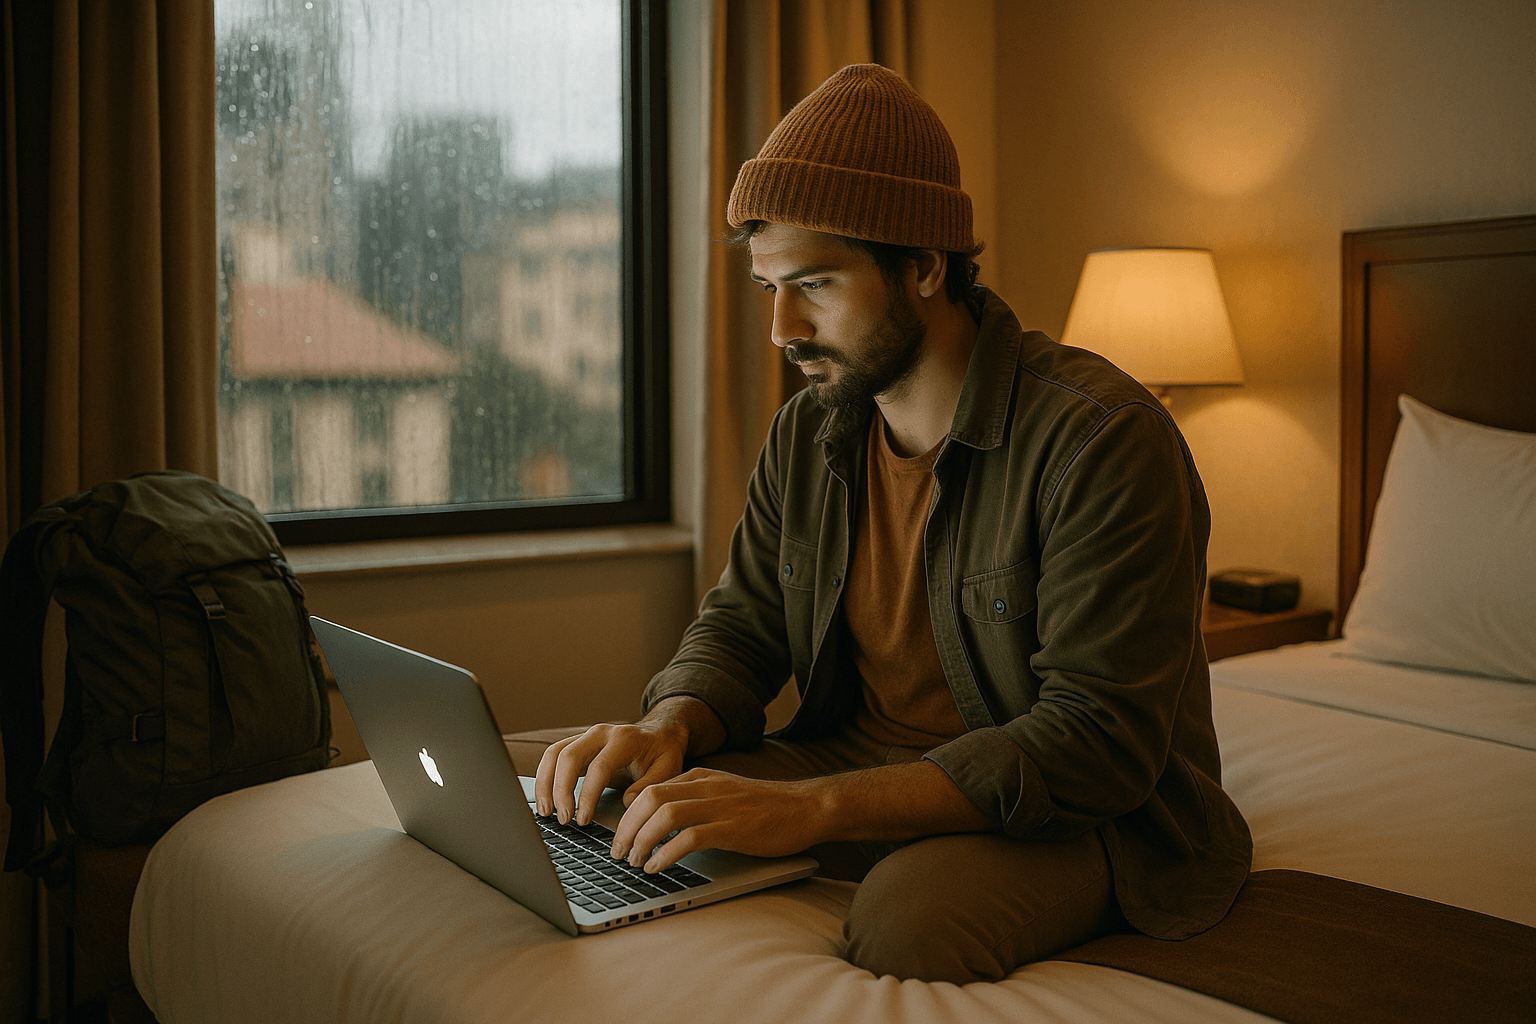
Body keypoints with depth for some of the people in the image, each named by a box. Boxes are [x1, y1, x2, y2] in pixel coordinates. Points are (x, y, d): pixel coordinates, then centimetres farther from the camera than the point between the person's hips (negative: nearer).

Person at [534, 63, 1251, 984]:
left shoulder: (1103, 437, -21)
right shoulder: (805, 436, 3)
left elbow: (1099, 737, -26)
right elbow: (740, 627, 10)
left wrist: (814, 806, -35)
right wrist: (670, 727, -16)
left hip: (1066, 807, -5)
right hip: (859, 764, 6)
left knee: (912, 918, -37)